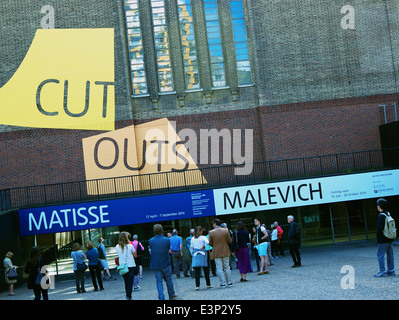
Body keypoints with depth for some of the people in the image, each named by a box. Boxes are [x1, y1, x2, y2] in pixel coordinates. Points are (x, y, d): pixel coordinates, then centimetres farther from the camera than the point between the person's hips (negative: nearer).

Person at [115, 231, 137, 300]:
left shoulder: (117, 247, -3)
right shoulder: (130, 246, -11)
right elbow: (134, 255, 2)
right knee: (130, 282, 1)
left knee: (126, 282, 15)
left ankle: (128, 296, 22)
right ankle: (129, 297, -3)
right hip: (131, 266, -3)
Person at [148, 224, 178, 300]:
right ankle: (171, 295, 29)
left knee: (159, 282, 7)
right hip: (166, 264, -1)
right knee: (169, 280, 16)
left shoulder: (150, 241, -7)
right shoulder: (167, 240, -10)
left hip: (155, 265, 1)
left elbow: (150, 251, 5)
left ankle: (161, 298, 3)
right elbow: (168, 249, 3)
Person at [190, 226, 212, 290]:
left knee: (197, 271, 1)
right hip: (202, 254, -3)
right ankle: (208, 284, 17)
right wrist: (204, 246, -11)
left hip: (195, 255, 3)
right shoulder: (203, 237, -7)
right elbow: (207, 242, -26)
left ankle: (197, 285, -5)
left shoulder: (193, 238, 6)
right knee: (206, 270, 10)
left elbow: (191, 247, 11)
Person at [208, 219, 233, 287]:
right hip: (225, 252, 2)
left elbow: (210, 243, -6)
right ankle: (229, 282, 14)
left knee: (219, 268, 3)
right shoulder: (226, 231, -4)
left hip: (216, 253, -2)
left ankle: (223, 283, 1)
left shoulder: (211, 232, -9)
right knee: (226, 267, 12)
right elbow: (229, 241, -1)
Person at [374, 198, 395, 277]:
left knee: (380, 255, -2)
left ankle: (382, 272, -3)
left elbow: (379, 229, -21)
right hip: (390, 239, 9)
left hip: (383, 240, -9)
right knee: (390, 254, 13)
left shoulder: (381, 216, -19)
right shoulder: (388, 214, 7)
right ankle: (391, 271, 19)